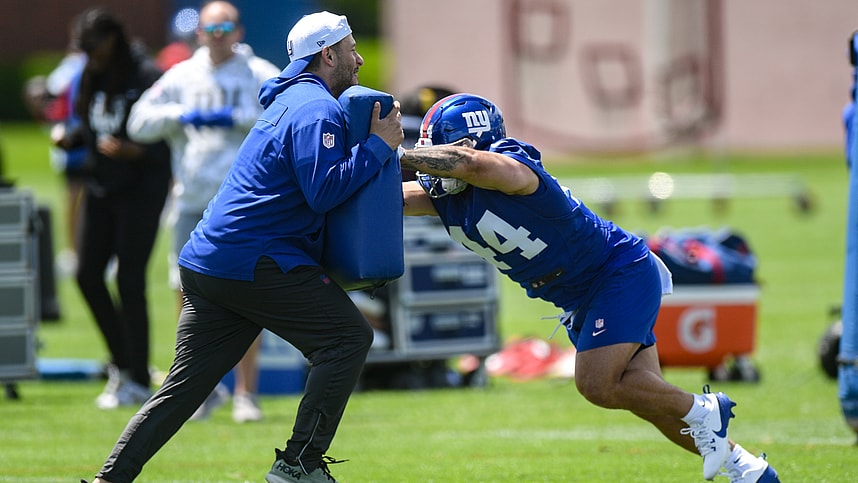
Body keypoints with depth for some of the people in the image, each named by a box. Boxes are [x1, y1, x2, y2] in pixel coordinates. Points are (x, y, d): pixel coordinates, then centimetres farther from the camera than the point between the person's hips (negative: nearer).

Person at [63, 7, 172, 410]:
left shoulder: (146, 77, -13)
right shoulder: (90, 78, 8)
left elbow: (165, 142, -14)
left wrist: (130, 151, -29)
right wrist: (67, 138, -2)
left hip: (141, 187, -7)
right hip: (100, 186, 7)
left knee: (129, 280, -6)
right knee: (87, 274, 3)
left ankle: (137, 380, 4)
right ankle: (122, 362, 20)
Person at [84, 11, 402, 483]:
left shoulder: (291, 101, 23)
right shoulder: (317, 111, -10)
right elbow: (324, 192, -21)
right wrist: (378, 146, -13)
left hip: (208, 262, 10)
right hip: (256, 262, -10)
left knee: (184, 385, 9)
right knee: (349, 337, -5)